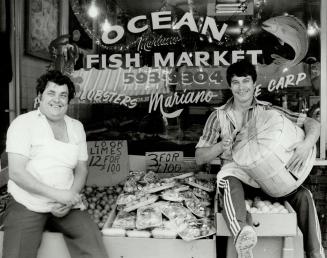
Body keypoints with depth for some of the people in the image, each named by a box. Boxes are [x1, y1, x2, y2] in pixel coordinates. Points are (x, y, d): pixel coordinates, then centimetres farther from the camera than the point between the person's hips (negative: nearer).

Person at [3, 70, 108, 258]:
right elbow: (16, 173, -12)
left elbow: (81, 170, 10)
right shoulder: (23, 123, -4)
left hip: (67, 206, 3)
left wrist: (69, 198, -9)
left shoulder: (77, 127, 10)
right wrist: (57, 194, -20)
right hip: (27, 206, -3)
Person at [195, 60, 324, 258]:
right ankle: (242, 236, -61)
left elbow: (312, 123, 0)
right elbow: (200, 158, 6)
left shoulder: (268, 111, 7)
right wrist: (221, 146, -15)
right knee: (229, 181, -36)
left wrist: (307, 144, -24)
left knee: (303, 195, -20)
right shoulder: (219, 116, 6)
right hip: (235, 173, -2)